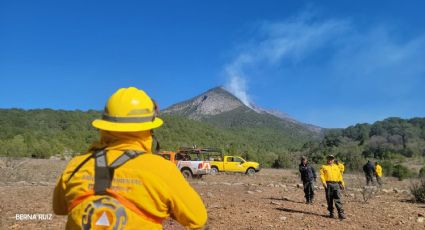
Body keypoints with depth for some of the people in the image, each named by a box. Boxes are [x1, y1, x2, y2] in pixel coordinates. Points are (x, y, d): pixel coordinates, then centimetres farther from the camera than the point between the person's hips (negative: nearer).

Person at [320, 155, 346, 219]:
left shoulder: (336, 167, 20)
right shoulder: (324, 167, 10)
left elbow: (339, 175, 20)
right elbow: (322, 175, 0)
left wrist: (342, 183, 12)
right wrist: (323, 182, -15)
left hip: (336, 184, 1)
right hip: (328, 184, -1)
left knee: (338, 199, -7)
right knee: (329, 200, 3)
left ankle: (341, 213, -9)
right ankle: (331, 213, 13)